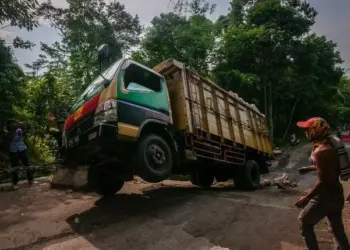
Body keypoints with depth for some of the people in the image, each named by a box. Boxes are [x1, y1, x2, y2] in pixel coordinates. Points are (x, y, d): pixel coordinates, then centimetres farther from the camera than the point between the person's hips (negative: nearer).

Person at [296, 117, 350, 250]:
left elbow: (322, 182, -24)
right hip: (336, 194, 9)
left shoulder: (320, 151, -25)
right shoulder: (329, 145, 3)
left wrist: (307, 198, -17)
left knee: (304, 222, 9)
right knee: (337, 228, 23)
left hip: (326, 195, -9)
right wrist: (310, 168, 21)